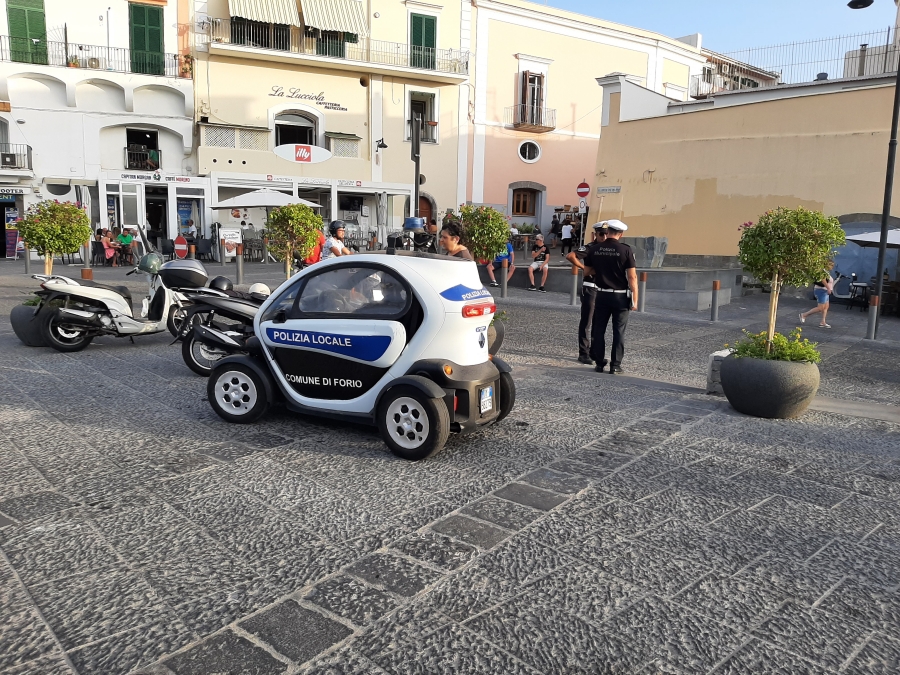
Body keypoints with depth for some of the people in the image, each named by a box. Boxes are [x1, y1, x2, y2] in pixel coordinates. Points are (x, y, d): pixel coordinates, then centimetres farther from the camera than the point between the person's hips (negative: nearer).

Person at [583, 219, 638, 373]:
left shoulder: (595, 249, -1)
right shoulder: (625, 250, -11)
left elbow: (586, 271, 9)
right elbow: (632, 277, -12)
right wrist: (634, 300, -7)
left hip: (602, 295, 3)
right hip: (620, 296, -2)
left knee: (598, 330, 11)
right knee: (618, 331, 6)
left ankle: (599, 363, 15)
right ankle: (615, 365, 7)